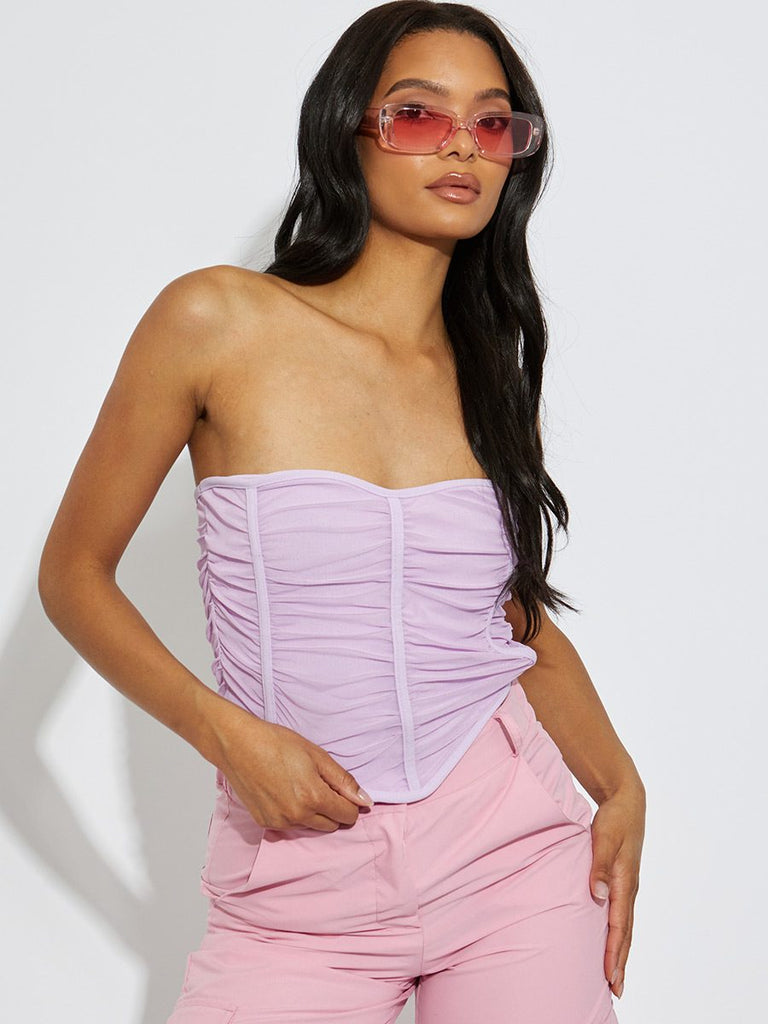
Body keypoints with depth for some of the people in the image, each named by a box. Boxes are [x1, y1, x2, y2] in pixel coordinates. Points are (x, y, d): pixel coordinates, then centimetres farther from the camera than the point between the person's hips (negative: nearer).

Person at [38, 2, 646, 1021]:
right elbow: (75, 572, -1)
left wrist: (618, 784, 1)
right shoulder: (219, 321, -6)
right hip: (302, 881, -3)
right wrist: (228, 732, -13)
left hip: (516, 853, 3)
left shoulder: (493, 374, 6)